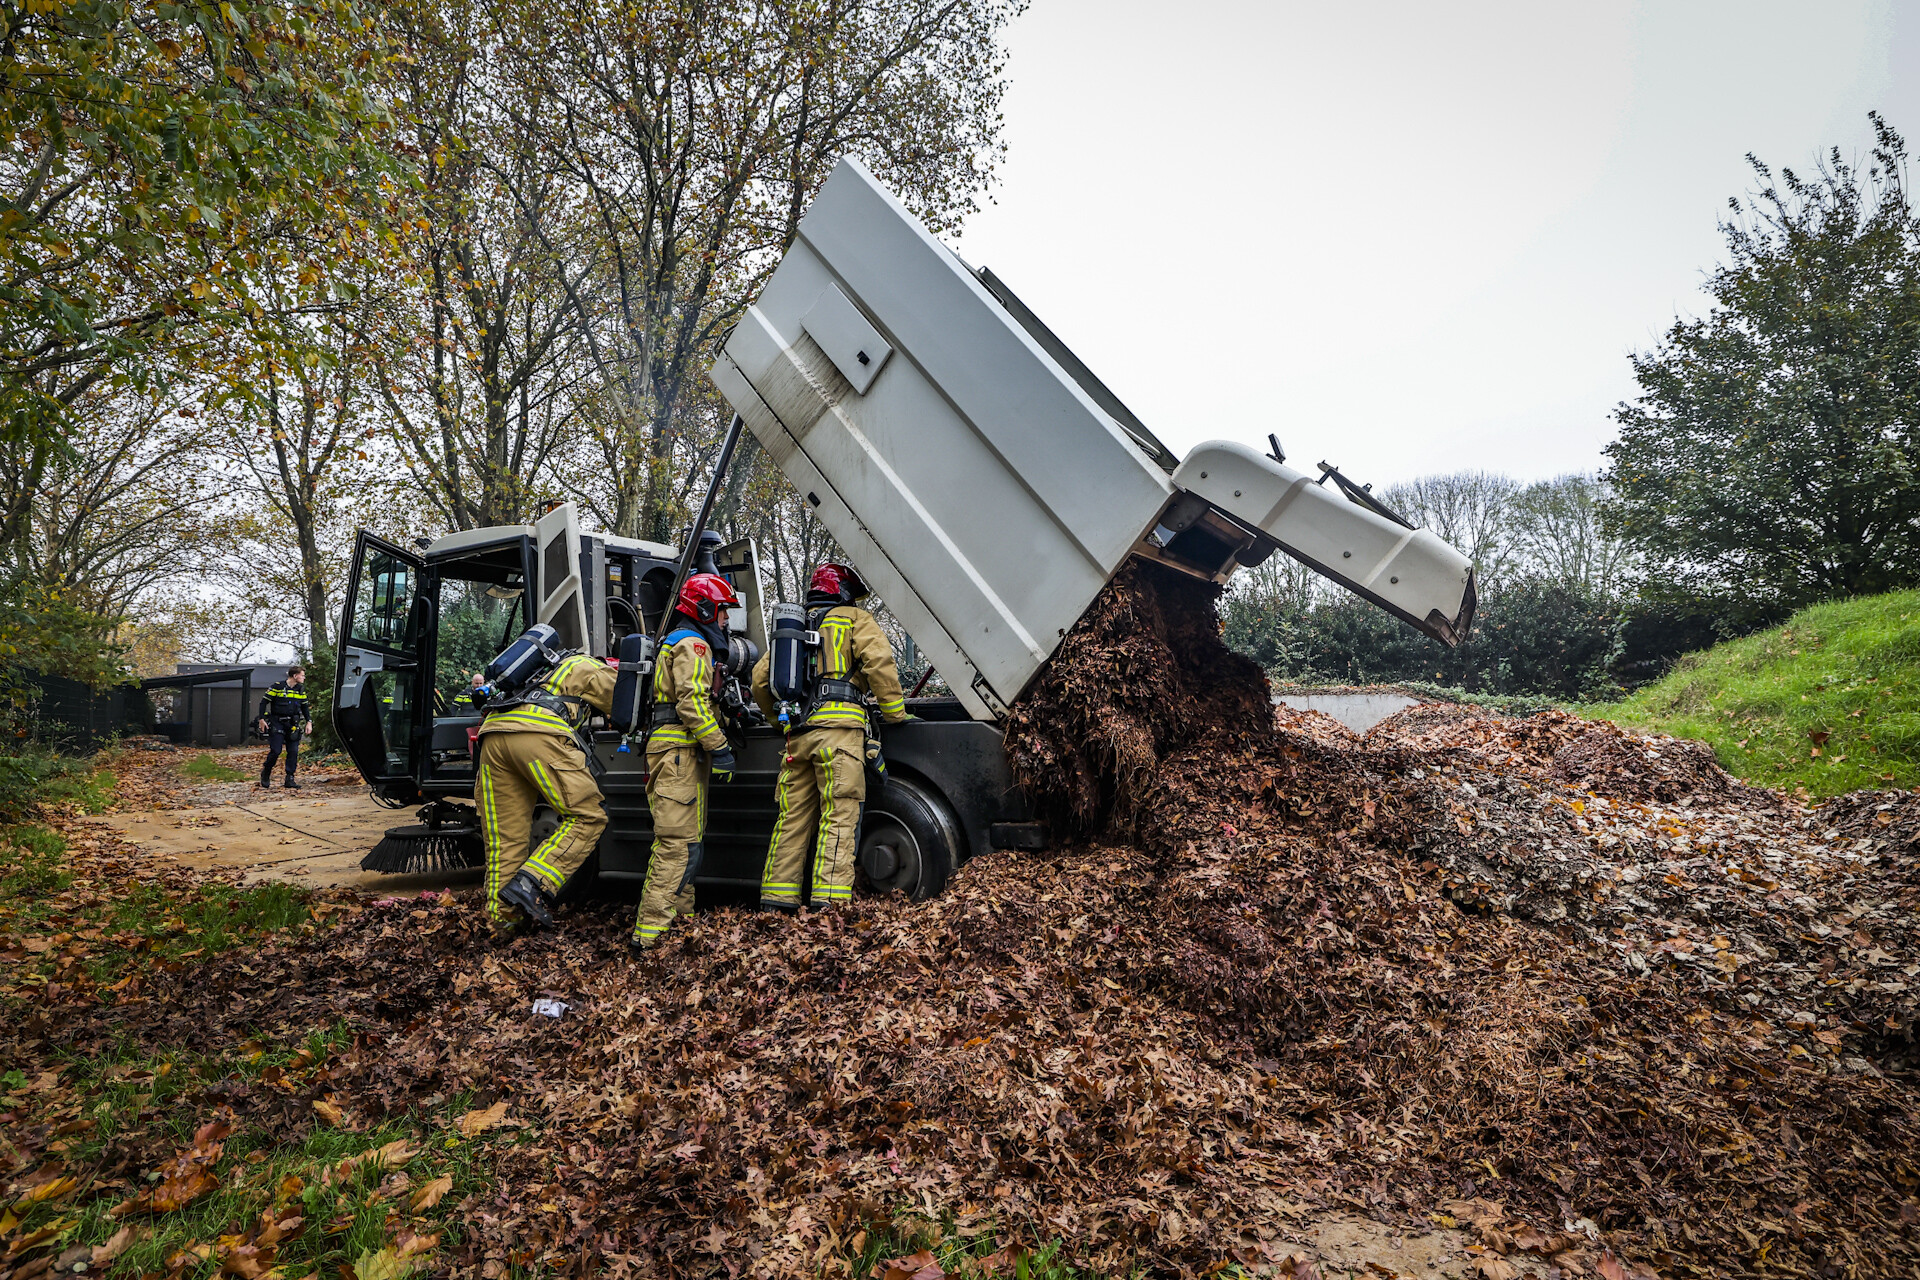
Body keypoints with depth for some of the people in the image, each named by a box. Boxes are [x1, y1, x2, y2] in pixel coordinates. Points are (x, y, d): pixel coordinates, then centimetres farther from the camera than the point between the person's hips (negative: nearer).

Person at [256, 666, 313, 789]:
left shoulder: (301, 690, 10)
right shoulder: (277, 686, -7)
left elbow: (304, 707, 18)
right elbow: (264, 702, -3)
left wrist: (309, 722, 9)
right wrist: (262, 719, -9)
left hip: (292, 724, 5)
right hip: (277, 724, -5)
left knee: (293, 752, -2)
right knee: (275, 751, -8)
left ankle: (290, 779, 3)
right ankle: (265, 774, 17)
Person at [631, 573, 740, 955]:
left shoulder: (677, 642, 25)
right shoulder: (692, 644, -8)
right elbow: (692, 703, -20)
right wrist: (720, 748, -19)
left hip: (677, 751, 11)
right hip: (680, 751, -11)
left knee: (677, 841, 16)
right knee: (680, 844, -14)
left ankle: (681, 916, 24)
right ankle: (648, 935, -15)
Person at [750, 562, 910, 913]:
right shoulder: (856, 620, 10)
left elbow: (760, 678, 22)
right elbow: (880, 663, -6)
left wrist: (779, 717, 34)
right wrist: (895, 713, 0)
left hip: (797, 733, 6)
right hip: (838, 726, -6)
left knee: (792, 817, 9)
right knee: (839, 817, -8)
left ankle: (776, 898, 11)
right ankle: (829, 902, -13)